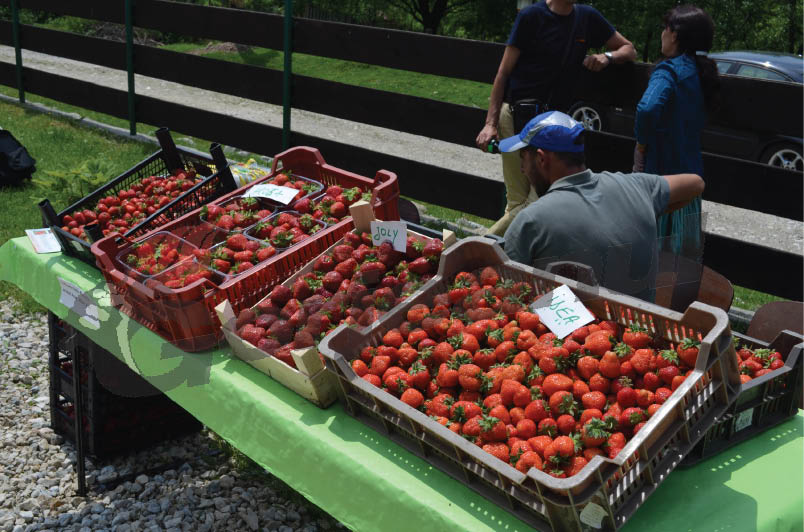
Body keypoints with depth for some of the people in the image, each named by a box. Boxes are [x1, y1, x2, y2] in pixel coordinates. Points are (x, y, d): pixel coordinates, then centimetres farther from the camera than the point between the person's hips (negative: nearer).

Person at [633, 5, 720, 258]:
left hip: (661, 171, -9)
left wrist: (641, 144, -19)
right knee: (686, 252, 18)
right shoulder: (701, 72, 10)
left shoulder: (669, 71, -17)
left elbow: (648, 108, -37)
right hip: (691, 171, 9)